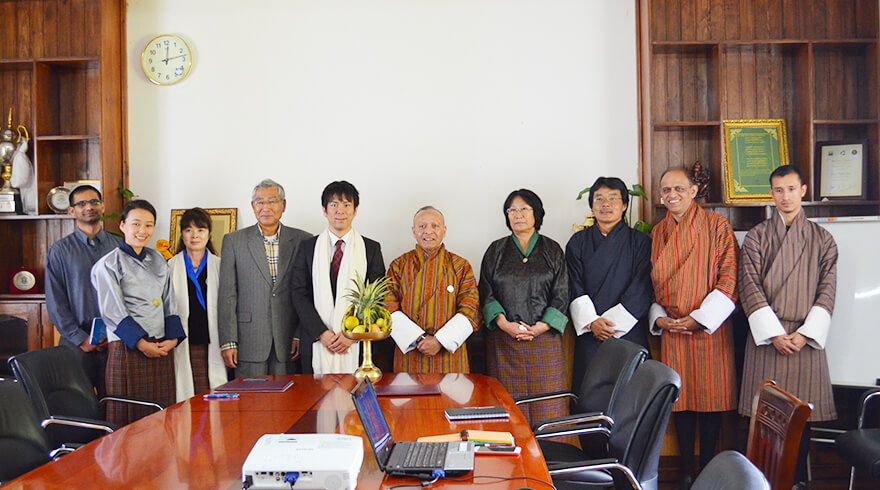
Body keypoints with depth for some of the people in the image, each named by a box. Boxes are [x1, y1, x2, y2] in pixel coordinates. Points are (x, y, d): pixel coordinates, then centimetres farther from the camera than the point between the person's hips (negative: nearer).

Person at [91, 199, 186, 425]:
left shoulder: (158, 260, 16)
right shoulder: (108, 265, -1)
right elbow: (113, 312, -8)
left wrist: (173, 338, 1)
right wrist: (141, 344, -14)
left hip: (161, 349, 5)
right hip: (127, 349, -5)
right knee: (128, 418, -3)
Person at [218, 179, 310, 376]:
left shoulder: (302, 240, 6)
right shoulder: (234, 241, 5)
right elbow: (227, 295, 2)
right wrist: (228, 342, -4)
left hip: (289, 341, 1)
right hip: (249, 344, -1)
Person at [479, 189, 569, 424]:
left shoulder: (552, 250, 10)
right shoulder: (496, 250, 11)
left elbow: (561, 296, 3)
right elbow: (486, 293, 4)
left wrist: (541, 327, -10)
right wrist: (504, 323, -11)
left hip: (544, 337, 0)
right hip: (504, 339, 1)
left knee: (545, 403, -3)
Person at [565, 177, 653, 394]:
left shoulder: (640, 242, 6)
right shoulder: (578, 242, 11)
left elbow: (641, 291, -2)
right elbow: (574, 288, 3)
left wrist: (611, 323, -10)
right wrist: (591, 321, -11)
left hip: (628, 332, -1)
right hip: (589, 334, 1)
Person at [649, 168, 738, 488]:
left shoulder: (716, 226, -1)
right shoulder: (656, 234, 10)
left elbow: (729, 278, -7)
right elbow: (650, 284, 14)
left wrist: (700, 318, -13)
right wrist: (658, 318, -2)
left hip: (709, 327, -3)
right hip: (671, 330, 3)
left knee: (710, 399, 2)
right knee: (681, 401, 7)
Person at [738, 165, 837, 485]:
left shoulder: (822, 239, 9)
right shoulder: (756, 237, 6)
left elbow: (827, 291, 3)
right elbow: (749, 287, -2)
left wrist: (805, 334, -9)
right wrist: (775, 333, -10)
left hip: (806, 336, 1)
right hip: (767, 335, -1)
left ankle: (798, 479, 17)